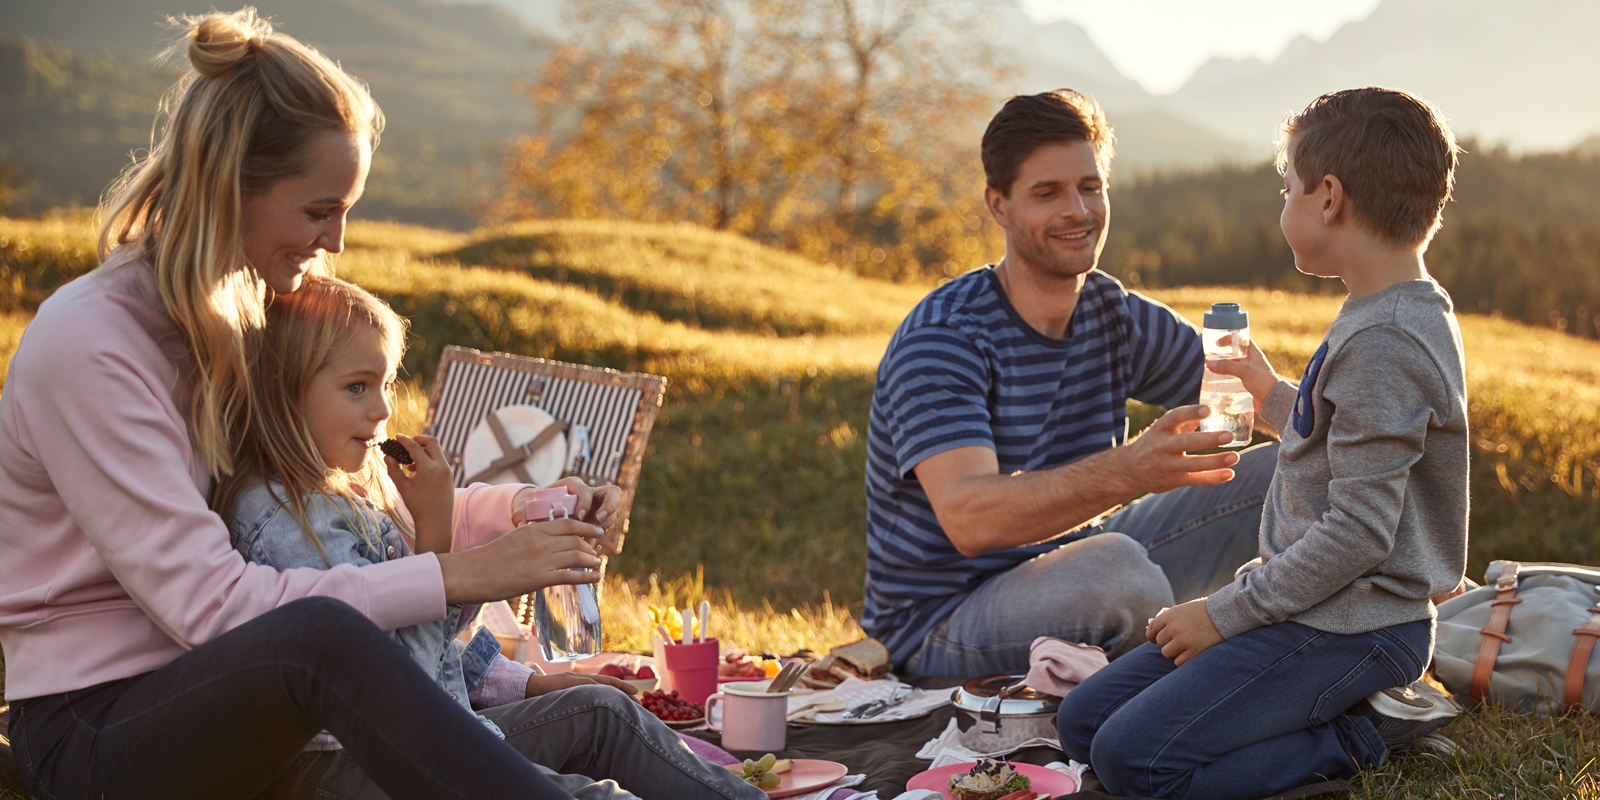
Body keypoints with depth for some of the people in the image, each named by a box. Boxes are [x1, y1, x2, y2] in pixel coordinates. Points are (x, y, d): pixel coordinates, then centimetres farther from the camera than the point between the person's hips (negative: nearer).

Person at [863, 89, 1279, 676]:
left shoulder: (1118, 318, 3)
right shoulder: (941, 339, -20)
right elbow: (968, 518, -35)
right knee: (1114, 565, -38)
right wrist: (1126, 471, -49)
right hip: (942, 629, -7)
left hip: (1067, 580, 7)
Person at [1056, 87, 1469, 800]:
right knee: (1083, 722, 6)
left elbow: (1358, 533, -24)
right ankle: (1362, 703, 7)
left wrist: (1225, 612, -16)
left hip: (1348, 631, -10)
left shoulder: (1384, 344, -22)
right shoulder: (1395, 316, 10)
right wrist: (1272, 396, 28)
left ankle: (1361, 735, -5)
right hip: (1310, 606, 10)